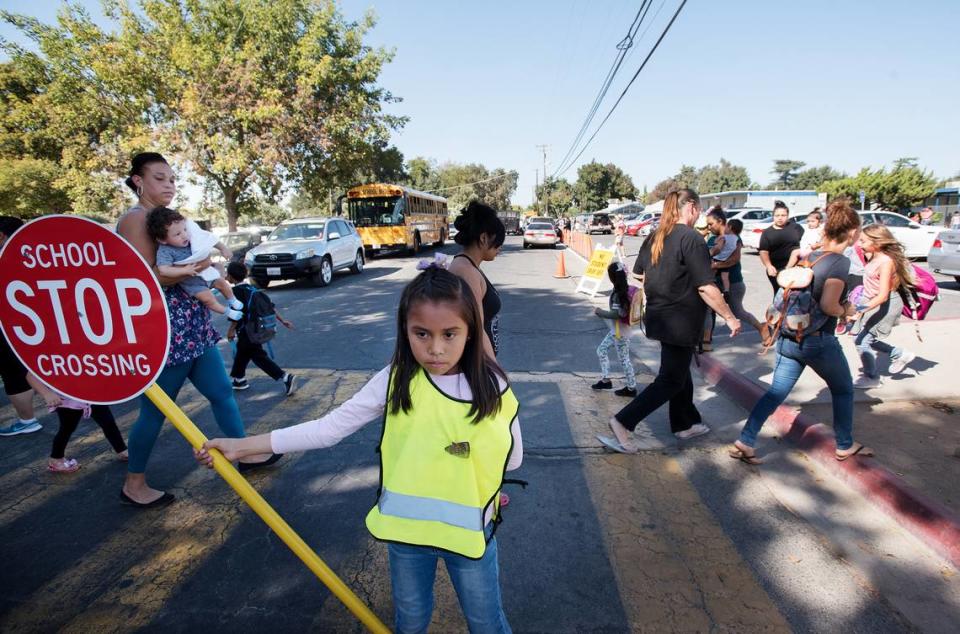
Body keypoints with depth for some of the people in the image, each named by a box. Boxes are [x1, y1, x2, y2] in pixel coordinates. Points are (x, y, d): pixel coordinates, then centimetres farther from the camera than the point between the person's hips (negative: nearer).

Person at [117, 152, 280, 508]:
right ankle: (133, 485, 23)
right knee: (156, 409, 4)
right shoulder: (135, 219, -11)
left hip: (191, 325, 9)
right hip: (161, 328, -9)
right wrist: (196, 266, -13)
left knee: (221, 391, 13)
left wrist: (200, 264, 2)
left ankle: (245, 454, 26)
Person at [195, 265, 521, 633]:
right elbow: (329, 428, -12)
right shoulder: (394, 381, -15)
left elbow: (512, 458, -4)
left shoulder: (492, 386, -16)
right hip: (405, 527, 1)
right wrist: (242, 445, -12)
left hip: (470, 531, -1)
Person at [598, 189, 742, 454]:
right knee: (670, 380, 1)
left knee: (680, 371, 22)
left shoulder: (654, 238, 7)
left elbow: (639, 276, 13)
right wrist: (730, 317, -10)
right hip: (680, 322, -8)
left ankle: (685, 424, 37)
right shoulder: (692, 239, -17)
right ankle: (622, 423, -5)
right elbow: (706, 288, -20)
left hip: (659, 317, 8)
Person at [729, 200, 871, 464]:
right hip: (819, 341, -6)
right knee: (843, 390, 20)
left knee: (776, 391, 7)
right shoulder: (840, 262, -14)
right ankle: (845, 446, 35)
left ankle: (744, 442, 0)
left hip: (789, 338, 6)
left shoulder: (808, 257, 7)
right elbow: (828, 305, -23)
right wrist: (845, 310, -5)